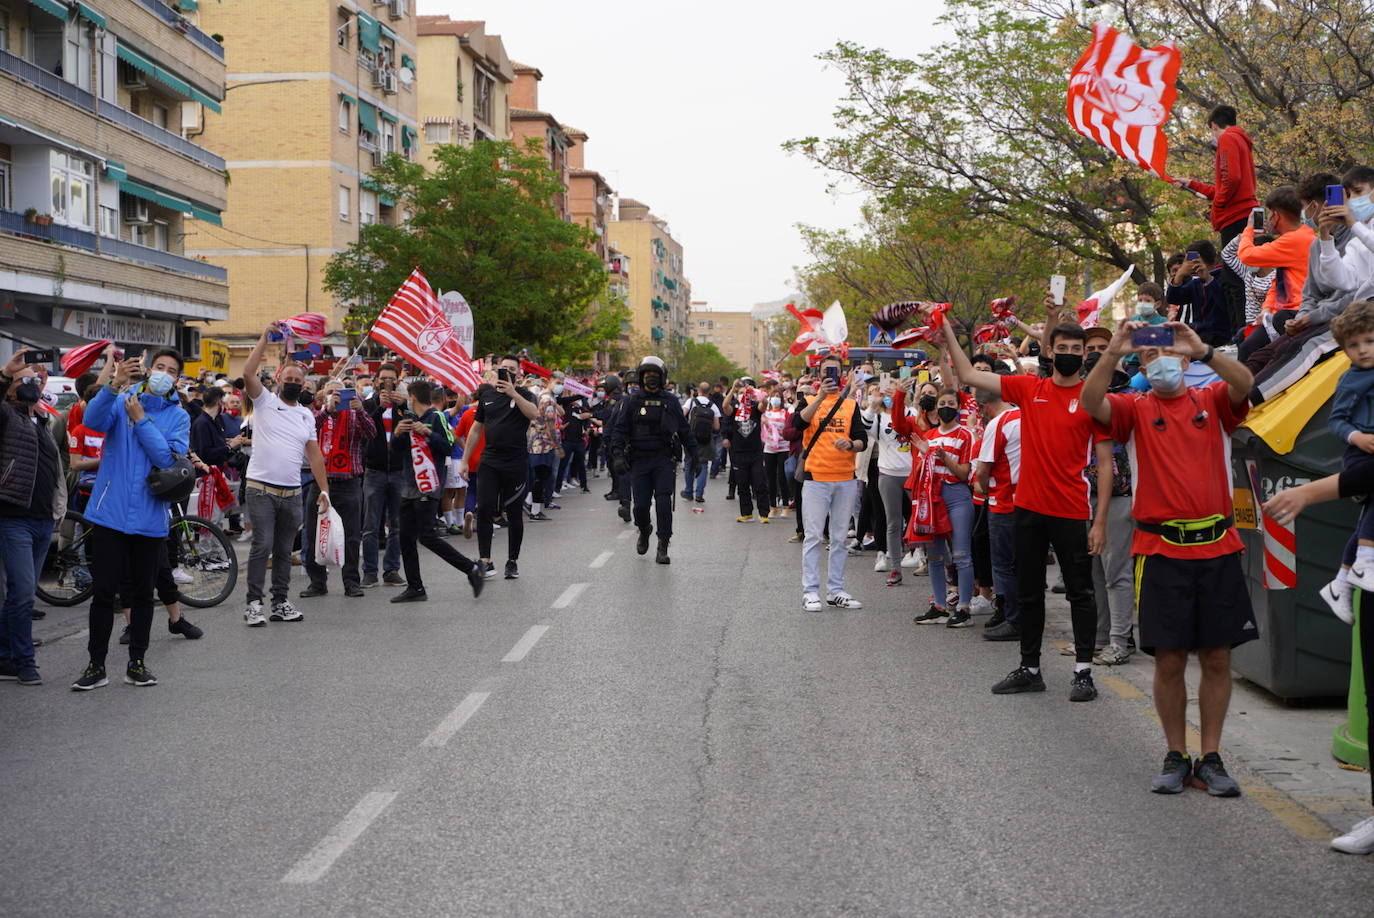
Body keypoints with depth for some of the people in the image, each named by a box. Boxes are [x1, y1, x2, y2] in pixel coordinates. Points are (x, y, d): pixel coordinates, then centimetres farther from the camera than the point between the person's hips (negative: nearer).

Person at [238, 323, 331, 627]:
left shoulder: (307, 415, 15)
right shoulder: (265, 401, 2)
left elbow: (314, 454, 14)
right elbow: (248, 373, -15)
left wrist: (324, 490, 7)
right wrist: (265, 338, -13)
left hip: (292, 493, 5)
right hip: (261, 488, -5)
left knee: (284, 550, 10)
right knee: (262, 546, -11)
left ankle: (281, 603, 16)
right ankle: (253, 604, -5)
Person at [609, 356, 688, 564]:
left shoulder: (671, 402, 9)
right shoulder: (632, 401, 5)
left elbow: (684, 430, 15)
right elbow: (619, 429, 1)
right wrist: (618, 454, -12)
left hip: (664, 460, 0)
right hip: (639, 460, 0)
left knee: (663, 502, -12)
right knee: (641, 505, 2)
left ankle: (663, 548, -8)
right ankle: (644, 532, 34)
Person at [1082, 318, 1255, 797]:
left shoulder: (1212, 400, 9)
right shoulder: (1135, 408, 6)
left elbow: (1244, 384, -13)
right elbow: (1091, 403, -14)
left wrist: (1203, 351, -28)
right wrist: (1113, 353, -27)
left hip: (1217, 546, 1)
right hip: (1161, 550, -1)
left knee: (1217, 657, 4)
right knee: (1169, 659, 1)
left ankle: (1210, 758, 14)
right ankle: (1175, 757, 14)